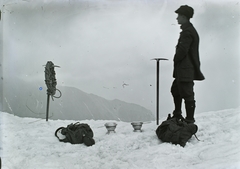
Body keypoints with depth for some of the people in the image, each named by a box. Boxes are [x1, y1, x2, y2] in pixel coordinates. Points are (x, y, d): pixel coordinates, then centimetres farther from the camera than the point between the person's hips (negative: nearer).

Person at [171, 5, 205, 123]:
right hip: (183, 70, 11)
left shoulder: (187, 32, -17)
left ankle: (190, 120, 1)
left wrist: (175, 60, -6)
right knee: (175, 90, 21)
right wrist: (177, 61, 15)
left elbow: (182, 50, -23)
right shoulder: (190, 30, 17)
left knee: (187, 94, -5)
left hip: (185, 70, -11)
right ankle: (177, 115, 32)